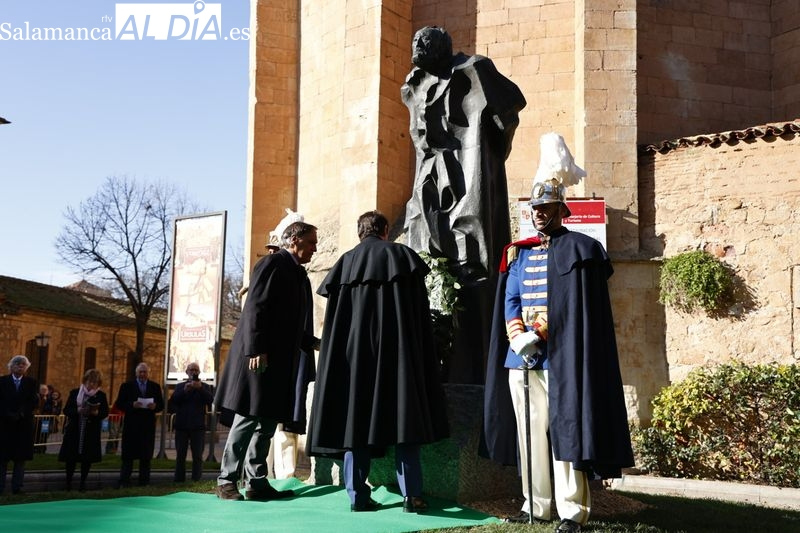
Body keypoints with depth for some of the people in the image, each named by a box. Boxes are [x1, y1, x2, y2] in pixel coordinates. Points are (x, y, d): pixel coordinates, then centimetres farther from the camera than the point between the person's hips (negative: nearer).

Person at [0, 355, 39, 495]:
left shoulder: (31, 382, 8)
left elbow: (34, 402, -1)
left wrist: (21, 413, -14)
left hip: (24, 424, 1)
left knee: (21, 457, 1)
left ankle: (17, 487, 4)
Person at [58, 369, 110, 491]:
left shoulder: (101, 395, 2)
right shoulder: (74, 393, 3)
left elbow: (105, 413, 1)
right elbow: (66, 410, -1)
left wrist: (96, 413, -20)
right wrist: (78, 410, -19)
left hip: (91, 432, 0)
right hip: (74, 430, 0)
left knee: (87, 458, 2)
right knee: (71, 457, 0)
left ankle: (83, 482, 14)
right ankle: (68, 481, 13)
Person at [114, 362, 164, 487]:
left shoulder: (155, 387, 11)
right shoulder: (127, 386, 6)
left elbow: (161, 405, 9)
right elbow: (119, 404, 0)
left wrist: (155, 406, -13)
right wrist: (132, 405, -17)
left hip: (148, 426, 2)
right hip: (131, 425, -2)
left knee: (146, 456, 5)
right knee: (128, 455, -1)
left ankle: (144, 482, 11)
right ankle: (124, 482, 2)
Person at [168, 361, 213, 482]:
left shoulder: (204, 387, 11)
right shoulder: (180, 386, 14)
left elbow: (210, 400, -6)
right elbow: (172, 402, 0)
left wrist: (200, 388, -17)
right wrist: (184, 390, -12)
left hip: (198, 426, -1)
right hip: (182, 425, 1)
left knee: (197, 456, -3)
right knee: (180, 455, 2)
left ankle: (196, 480, -3)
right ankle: (179, 480, 5)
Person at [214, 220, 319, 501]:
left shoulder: (297, 273, 19)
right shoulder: (273, 263, -8)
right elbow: (256, 308, -16)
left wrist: (313, 343, 15)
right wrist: (256, 350, -22)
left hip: (280, 360, 9)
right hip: (260, 356, -9)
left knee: (268, 419, 9)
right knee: (248, 417, -6)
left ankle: (257, 483, 13)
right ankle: (226, 479, 3)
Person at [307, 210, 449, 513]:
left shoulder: (345, 263, 12)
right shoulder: (402, 255, 5)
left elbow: (333, 321, 9)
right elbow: (421, 313, 2)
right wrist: (417, 353, 9)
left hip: (354, 352, 2)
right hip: (397, 349, -2)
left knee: (356, 416, 5)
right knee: (404, 416, 0)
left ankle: (358, 495, 2)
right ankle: (411, 494, -5)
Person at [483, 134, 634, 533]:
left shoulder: (578, 250, 0)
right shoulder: (518, 254, 15)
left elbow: (582, 309, -6)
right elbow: (509, 302, 8)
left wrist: (542, 335, -12)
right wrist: (519, 337, -10)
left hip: (561, 357, -5)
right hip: (520, 357, 5)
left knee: (564, 430, -5)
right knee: (528, 431, 8)